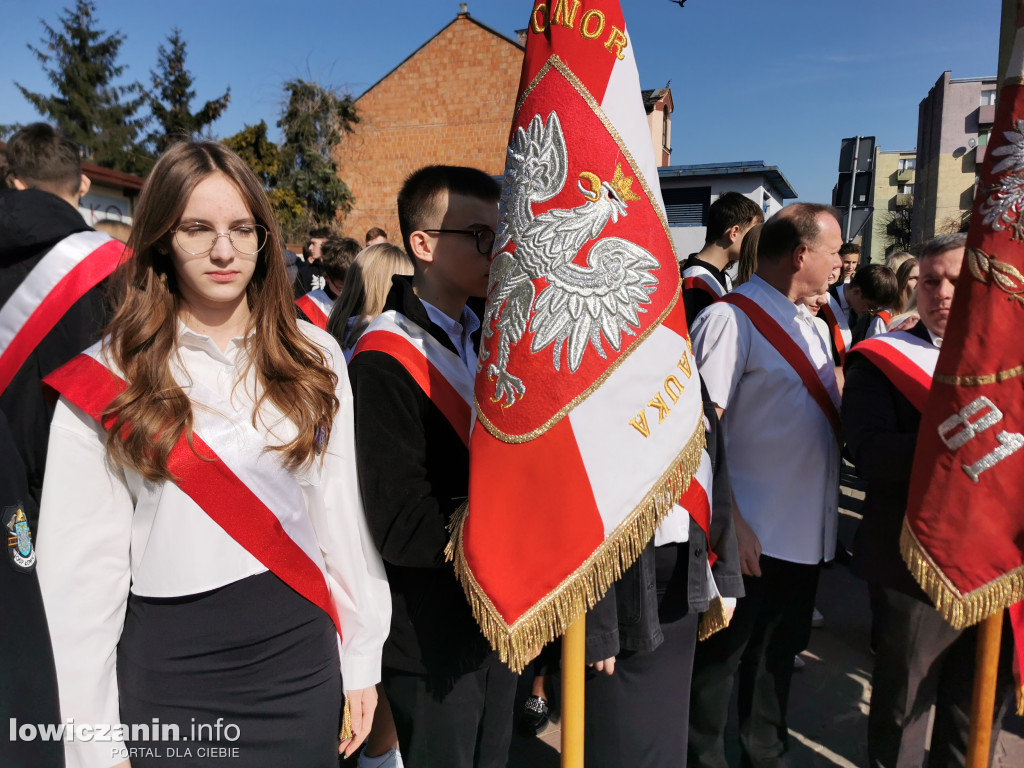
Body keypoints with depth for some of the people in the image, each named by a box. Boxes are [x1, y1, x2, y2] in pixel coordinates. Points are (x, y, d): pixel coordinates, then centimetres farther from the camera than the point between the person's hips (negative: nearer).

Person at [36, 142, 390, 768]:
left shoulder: (314, 357, -2)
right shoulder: (106, 376, -7)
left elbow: (343, 513, 0)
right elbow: (82, 564, -6)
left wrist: (362, 661, 2)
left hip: (300, 653, 2)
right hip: (166, 672, -1)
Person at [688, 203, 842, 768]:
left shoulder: (807, 325, 11)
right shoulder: (730, 320, -16)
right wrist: (730, 524, -24)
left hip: (804, 533, 9)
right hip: (750, 536, -8)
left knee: (779, 652, 23)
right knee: (720, 656, 9)